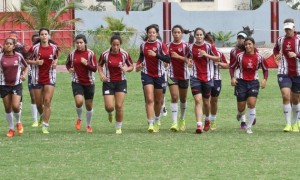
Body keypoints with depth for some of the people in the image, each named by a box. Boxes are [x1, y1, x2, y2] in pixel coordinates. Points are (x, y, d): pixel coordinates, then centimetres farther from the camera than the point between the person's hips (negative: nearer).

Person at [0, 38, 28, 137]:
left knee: (15, 106, -14)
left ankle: (18, 123, 17)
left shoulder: (18, 56, -2)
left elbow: (26, 67, 11)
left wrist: (24, 75, -5)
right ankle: (11, 129, 21)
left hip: (16, 84, -1)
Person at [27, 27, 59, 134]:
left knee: (47, 102, -11)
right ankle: (42, 116, 42)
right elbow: (27, 60, 2)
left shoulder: (54, 48, -1)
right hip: (37, 79, 0)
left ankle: (45, 126, -7)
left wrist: (55, 63, -3)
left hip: (50, 78, 0)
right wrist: (36, 62, -16)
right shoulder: (35, 48, -6)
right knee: (39, 103, 9)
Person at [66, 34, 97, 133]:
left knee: (89, 105, 8)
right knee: (79, 101, -21)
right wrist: (69, 69, -3)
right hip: (77, 82, 0)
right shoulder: (72, 54, 0)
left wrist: (86, 64, -24)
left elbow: (95, 68, -9)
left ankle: (88, 125, 26)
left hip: (89, 83, 0)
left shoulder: (90, 54, -6)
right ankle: (79, 119, 7)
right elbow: (68, 64, 19)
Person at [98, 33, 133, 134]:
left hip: (121, 82, 0)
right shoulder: (105, 54, -8)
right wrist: (101, 74, -10)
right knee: (109, 106, -9)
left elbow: (131, 67, 5)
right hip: (108, 82, 0)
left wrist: (126, 69, -17)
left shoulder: (124, 54, -7)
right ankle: (110, 113, 31)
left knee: (119, 106, -6)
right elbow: (100, 65, 8)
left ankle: (118, 127, 11)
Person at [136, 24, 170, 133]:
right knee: (149, 100, -14)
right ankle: (150, 124, -20)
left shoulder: (161, 45, -5)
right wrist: (138, 65, 2)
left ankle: (157, 121, 33)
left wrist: (156, 55, -25)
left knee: (158, 101, 11)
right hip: (147, 75, 0)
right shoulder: (143, 45, 4)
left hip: (159, 75, 0)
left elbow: (168, 59, -14)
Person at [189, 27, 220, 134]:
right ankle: (199, 125, -21)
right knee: (198, 100, -14)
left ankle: (207, 120, 40)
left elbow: (217, 59, -4)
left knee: (206, 102, 12)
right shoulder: (191, 47, 3)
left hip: (207, 77, 0)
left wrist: (206, 55, -15)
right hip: (195, 77, 0)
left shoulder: (209, 46, -3)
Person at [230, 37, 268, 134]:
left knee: (251, 104, -15)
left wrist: (265, 79, -5)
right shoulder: (240, 56, -4)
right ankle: (240, 114, 43)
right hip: (241, 82, 0)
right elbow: (232, 67, 6)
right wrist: (232, 78, -9)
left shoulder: (259, 57, -2)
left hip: (253, 82, 0)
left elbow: (265, 69, 10)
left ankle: (249, 127, -3)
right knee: (241, 108, 2)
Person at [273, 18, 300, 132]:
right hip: (284, 73, 1)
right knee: (286, 96, -16)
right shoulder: (280, 40, 6)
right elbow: (275, 49, 26)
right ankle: (288, 124, -13)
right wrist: (277, 54, 5)